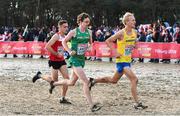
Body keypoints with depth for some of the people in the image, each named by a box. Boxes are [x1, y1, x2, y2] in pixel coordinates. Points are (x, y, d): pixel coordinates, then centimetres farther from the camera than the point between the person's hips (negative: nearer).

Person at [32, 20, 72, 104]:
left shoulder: (64, 37, 9)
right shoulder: (56, 36, -17)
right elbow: (47, 47, -26)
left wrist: (62, 54, 13)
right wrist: (57, 54, -20)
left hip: (61, 60, 7)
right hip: (54, 60, -7)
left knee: (67, 78, -5)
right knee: (54, 81, 1)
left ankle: (63, 98, 2)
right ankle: (40, 76, 25)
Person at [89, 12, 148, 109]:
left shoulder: (134, 32, 4)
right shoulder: (121, 33, -17)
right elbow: (108, 41, -12)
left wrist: (133, 46, 4)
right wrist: (115, 52, -17)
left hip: (128, 60, 8)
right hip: (121, 60, -8)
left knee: (113, 80, 20)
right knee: (134, 79, -16)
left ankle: (93, 81, 38)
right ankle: (137, 103, -10)